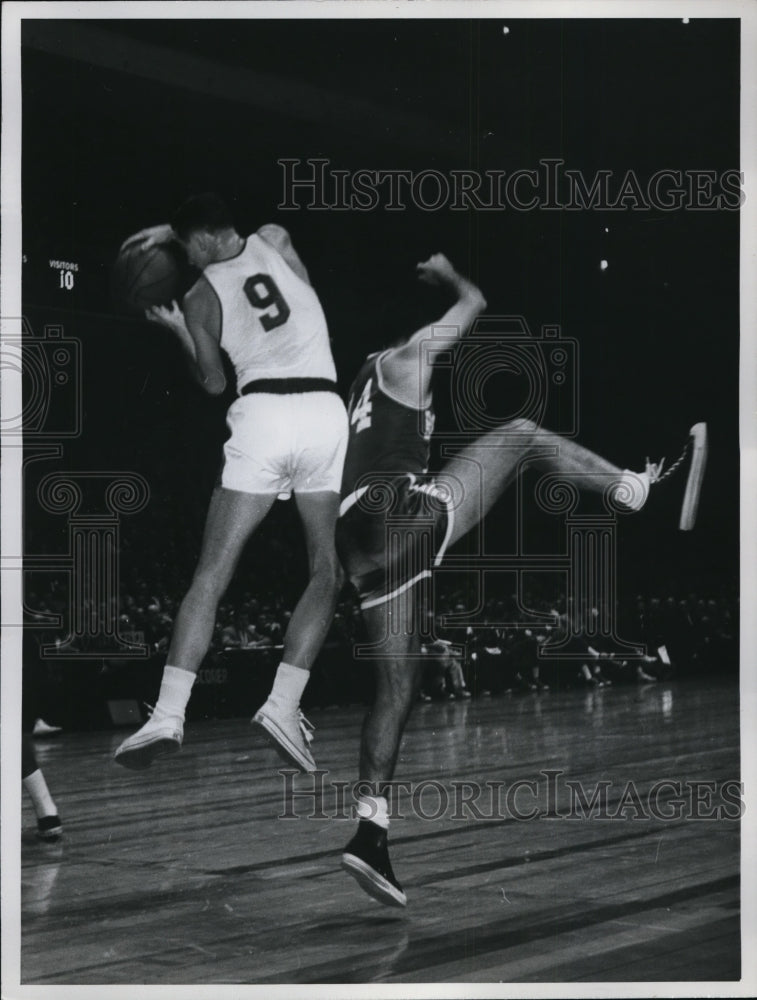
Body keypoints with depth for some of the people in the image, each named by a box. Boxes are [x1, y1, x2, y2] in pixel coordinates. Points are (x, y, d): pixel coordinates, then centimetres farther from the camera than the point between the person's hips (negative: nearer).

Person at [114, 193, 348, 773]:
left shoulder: (202, 296, 8)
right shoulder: (275, 242, 13)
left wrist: (178, 330, 27)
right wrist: (174, 231, 36)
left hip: (262, 414, -1)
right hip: (326, 411, 2)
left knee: (212, 573, 1)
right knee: (328, 574, 8)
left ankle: (169, 715, -8)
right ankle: (283, 705, -5)